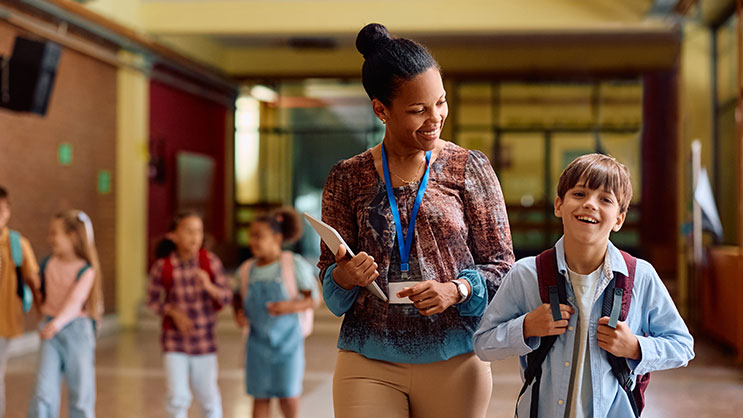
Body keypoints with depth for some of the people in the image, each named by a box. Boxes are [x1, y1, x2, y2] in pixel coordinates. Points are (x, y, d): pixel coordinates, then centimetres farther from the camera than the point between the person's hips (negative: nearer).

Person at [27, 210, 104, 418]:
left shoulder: (86, 270, -10)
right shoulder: (48, 264, 5)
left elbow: (75, 300, -22)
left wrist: (57, 323, -35)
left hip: (77, 330, -4)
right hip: (50, 332, 4)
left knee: (81, 395, 6)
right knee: (43, 392, -3)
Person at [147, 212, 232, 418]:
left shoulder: (210, 262, -9)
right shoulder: (162, 267, -10)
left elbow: (227, 297, -7)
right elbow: (152, 299, 2)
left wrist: (209, 287, -26)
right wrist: (173, 312, -14)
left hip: (205, 340, 1)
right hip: (175, 340, -1)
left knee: (209, 397, 8)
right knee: (178, 397, -5)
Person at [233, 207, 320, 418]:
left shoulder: (294, 265, -10)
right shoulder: (247, 270, 1)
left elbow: (314, 298, -7)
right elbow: (239, 299, 17)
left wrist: (290, 307, -24)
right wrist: (239, 313, -5)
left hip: (288, 340, -3)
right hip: (259, 342, 3)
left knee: (288, 397, -2)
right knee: (260, 396, 4)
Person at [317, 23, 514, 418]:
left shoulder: (470, 169, 1)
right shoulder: (347, 178, 4)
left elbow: (501, 265, 2)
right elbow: (328, 272, 8)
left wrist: (456, 290, -16)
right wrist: (343, 277, -14)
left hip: (454, 362, 0)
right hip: (368, 364, 1)